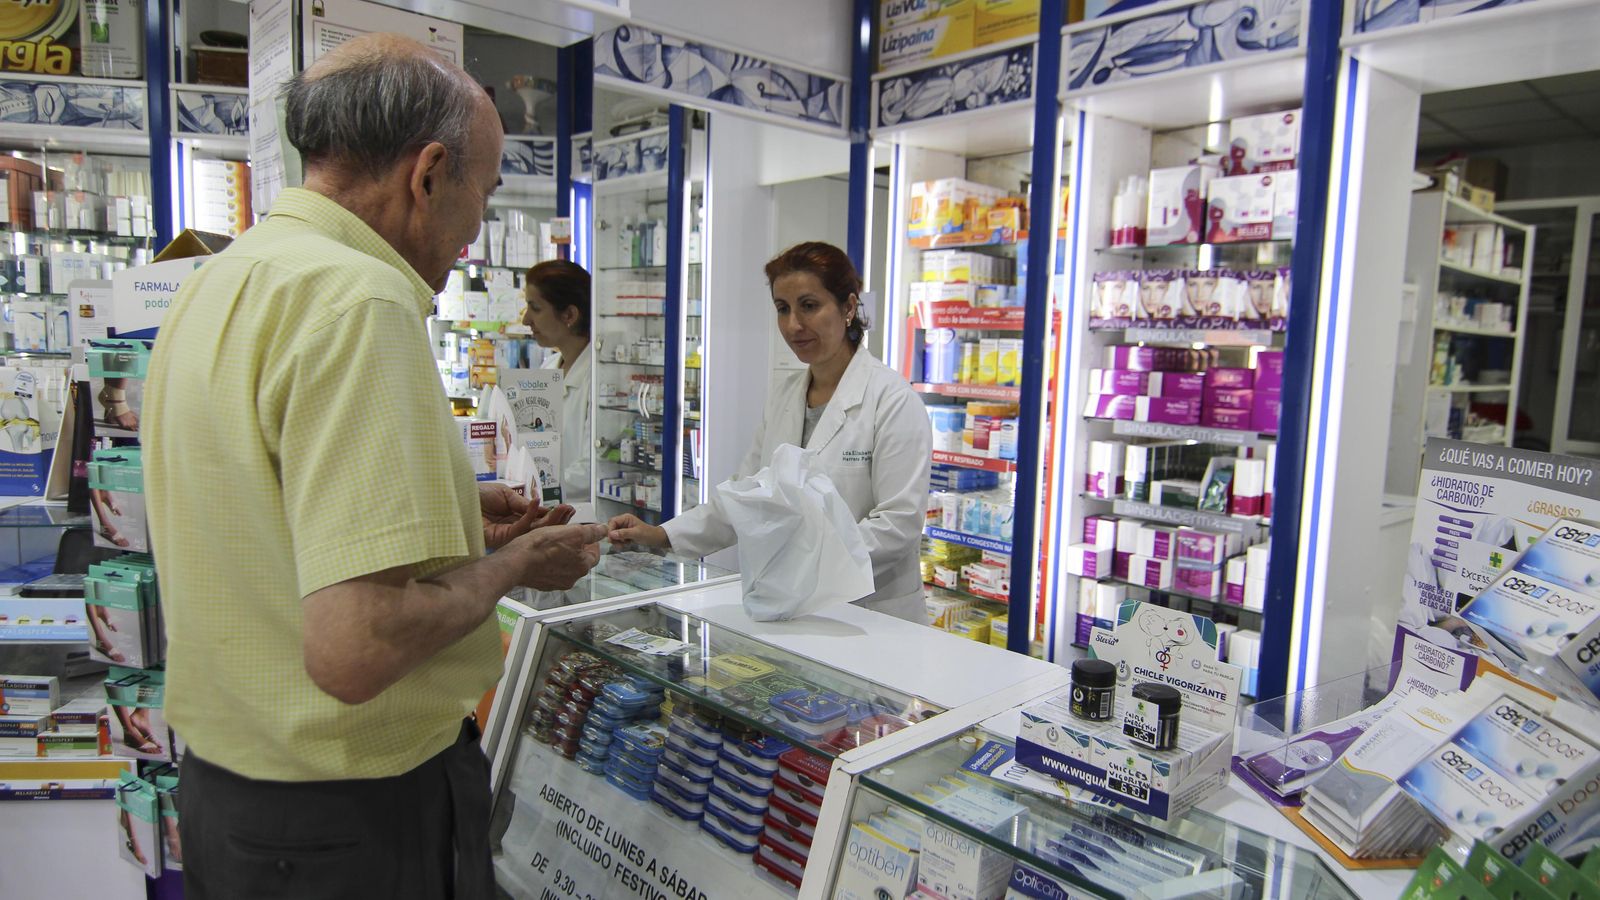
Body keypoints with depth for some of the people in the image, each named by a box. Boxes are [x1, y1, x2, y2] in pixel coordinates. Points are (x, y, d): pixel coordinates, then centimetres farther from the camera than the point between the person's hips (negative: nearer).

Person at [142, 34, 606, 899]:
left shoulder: (216, 283, 5)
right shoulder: (357, 297, -25)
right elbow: (355, 648, -32)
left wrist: (444, 516, 13)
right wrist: (509, 565, -14)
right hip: (351, 820, -8)